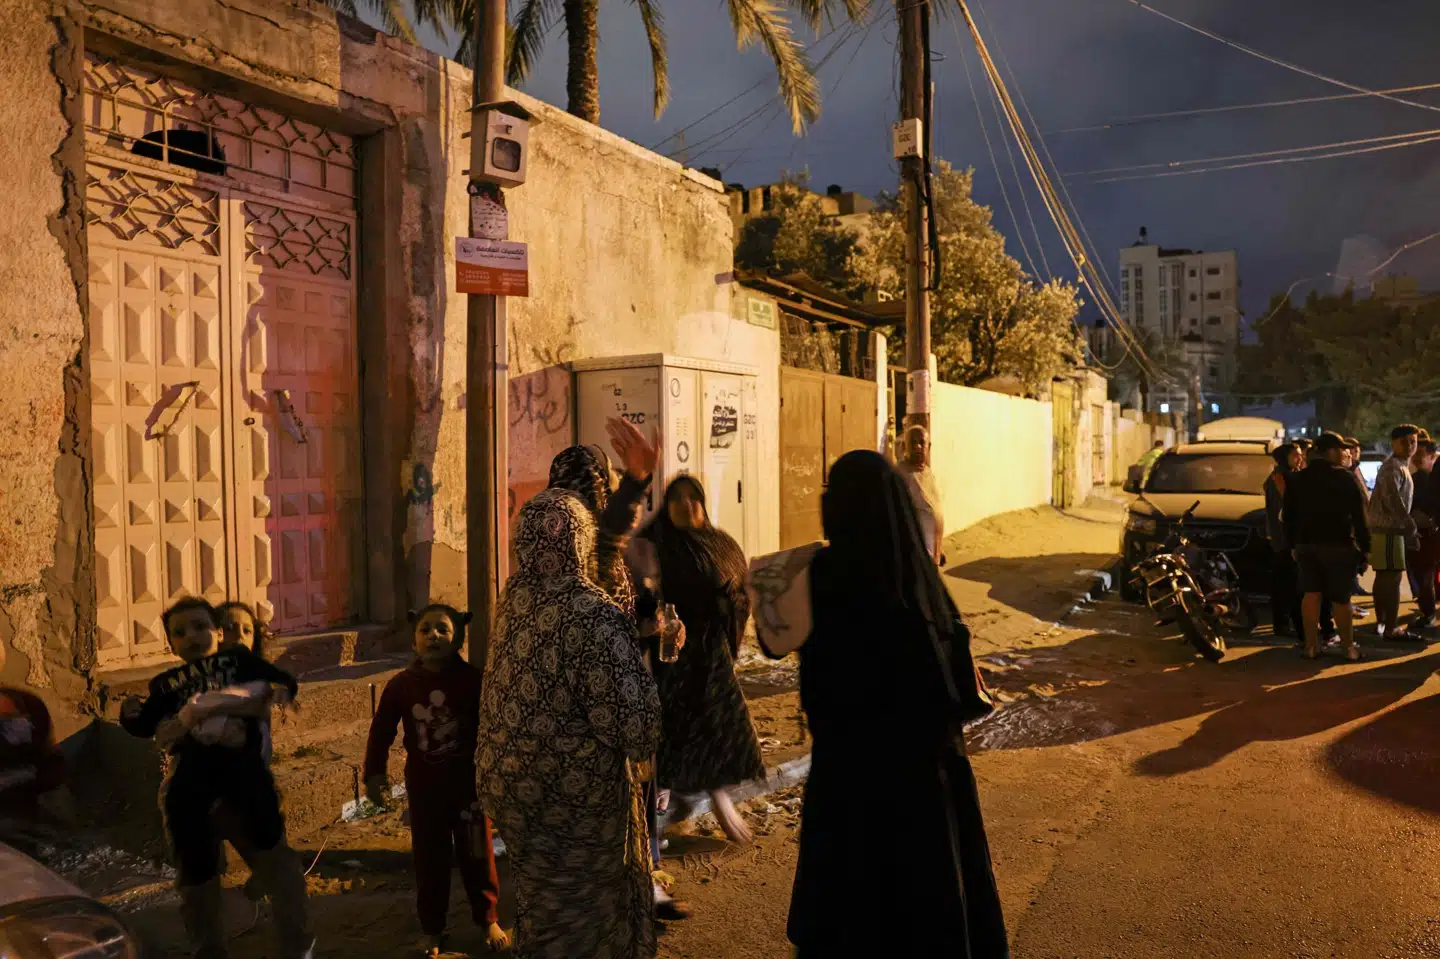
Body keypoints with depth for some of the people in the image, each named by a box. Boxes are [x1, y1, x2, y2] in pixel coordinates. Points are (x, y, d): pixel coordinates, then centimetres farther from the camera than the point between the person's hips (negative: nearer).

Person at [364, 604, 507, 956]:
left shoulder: (471, 679, -14)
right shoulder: (401, 685, -6)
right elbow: (381, 730, 2)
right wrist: (374, 772, 0)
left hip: (468, 781, -2)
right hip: (423, 785, 2)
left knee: (477, 854, 12)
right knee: (429, 858, 13)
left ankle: (489, 920, 31)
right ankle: (432, 929, 30)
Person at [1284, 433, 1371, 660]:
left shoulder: (1297, 479, 7)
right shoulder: (1344, 478, -8)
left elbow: (1289, 515, 11)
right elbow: (1358, 515, -9)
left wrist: (1292, 543, 16)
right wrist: (1364, 545, -3)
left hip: (1306, 544, 5)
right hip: (1338, 545, -4)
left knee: (1311, 594, 6)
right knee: (1340, 598, 1)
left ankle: (1311, 645, 6)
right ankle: (1349, 646, 8)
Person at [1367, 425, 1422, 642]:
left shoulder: (1400, 465, 18)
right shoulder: (1393, 466, -14)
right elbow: (1392, 498, -27)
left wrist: (1407, 523, 13)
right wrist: (1410, 524, -27)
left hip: (1388, 527, 10)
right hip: (1388, 529, -10)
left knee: (1384, 577, 15)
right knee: (1393, 577, -9)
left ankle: (1381, 622, 24)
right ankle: (1391, 628, -7)